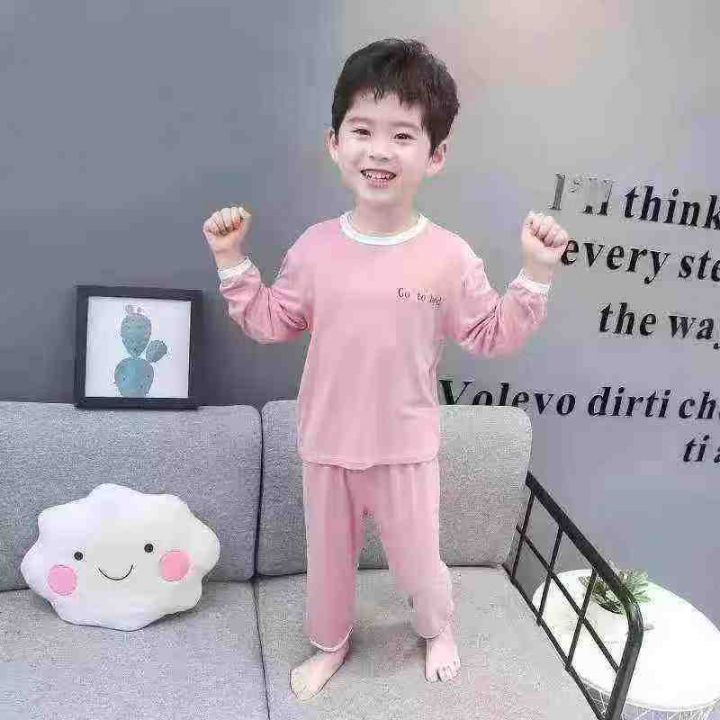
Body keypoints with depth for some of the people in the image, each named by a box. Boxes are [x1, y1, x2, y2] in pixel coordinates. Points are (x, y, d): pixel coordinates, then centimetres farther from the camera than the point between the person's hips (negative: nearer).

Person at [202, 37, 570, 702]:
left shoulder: (449, 256, -13)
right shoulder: (316, 246, -6)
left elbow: (492, 336, -6)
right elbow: (270, 322, 3)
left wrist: (535, 273, -16)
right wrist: (232, 259, -4)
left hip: (404, 446, -2)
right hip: (326, 442, 3)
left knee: (416, 560, 16)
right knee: (327, 555, 21)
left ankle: (437, 627, 51)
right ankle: (330, 643, 49)